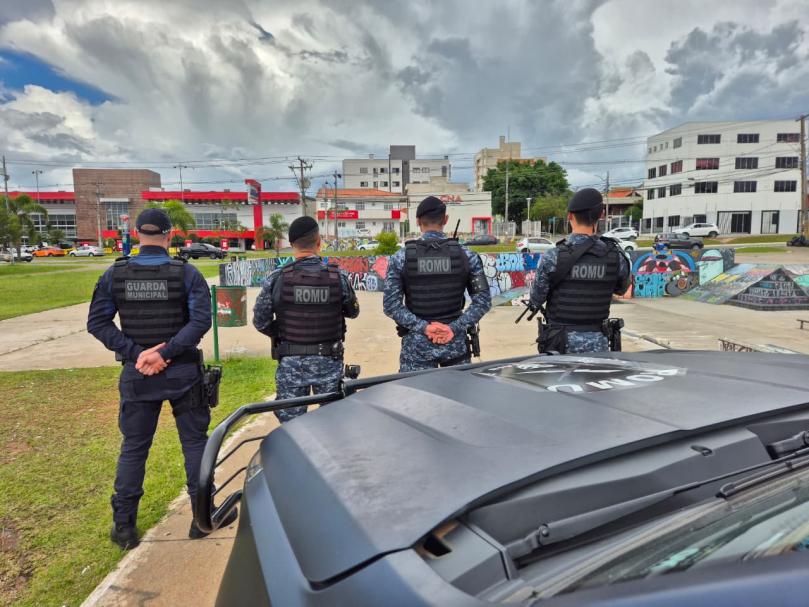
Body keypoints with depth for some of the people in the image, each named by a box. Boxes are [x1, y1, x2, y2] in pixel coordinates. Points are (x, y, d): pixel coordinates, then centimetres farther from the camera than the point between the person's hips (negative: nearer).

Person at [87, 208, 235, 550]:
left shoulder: (115, 274, -1)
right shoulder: (186, 273, -8)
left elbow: (97, 322, -3)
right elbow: (201, 319, -17)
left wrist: (135, 352, -9)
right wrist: (165, 354, -17)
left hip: (137, 375, 2)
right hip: (182, 373, -2)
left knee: (133, 448, 14)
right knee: (195, 442, 11)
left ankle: (123, 526, 23)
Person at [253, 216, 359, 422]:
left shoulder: (276, 279, -11)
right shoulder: (338, 276, -9)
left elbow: (260, 322, -5)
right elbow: (353, 312, 6)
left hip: (291, 362, 0)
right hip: (329, 361, 1)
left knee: (290, 422, 12)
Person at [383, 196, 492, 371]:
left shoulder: (401, 257, -5)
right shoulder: (466, 255, -2)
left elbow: (391, 305, -9)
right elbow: (483, 300, -5)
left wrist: (422, 327, -10)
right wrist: (455, 328, -9)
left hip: (417, 344, -1)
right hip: (455, 342, 1)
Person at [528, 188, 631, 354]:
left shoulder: (552, 257, -15)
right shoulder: (616, 256, -7)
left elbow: (536, 301, -5)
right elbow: (622, 289, 13)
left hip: (562, 342, -2)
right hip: (597, 342, 2)